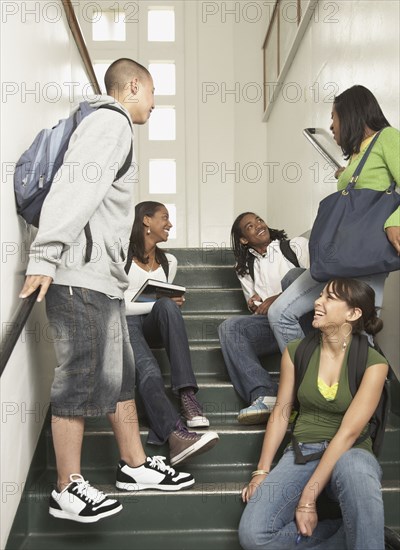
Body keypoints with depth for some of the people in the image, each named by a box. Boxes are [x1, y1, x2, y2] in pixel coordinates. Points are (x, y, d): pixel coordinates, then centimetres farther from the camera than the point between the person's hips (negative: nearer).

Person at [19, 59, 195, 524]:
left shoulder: (113, 126, 24)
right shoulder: (111, 121, -7)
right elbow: (72, 189, -20)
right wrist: (44, 260, -25)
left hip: (103, 280, 10)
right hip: (80, 279, -10)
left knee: (121, 376, 14)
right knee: (79, 379, -4)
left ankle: (135, 465, 25)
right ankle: (68, 490, 6)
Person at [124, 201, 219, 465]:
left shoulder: (168, 261, 19)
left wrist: (170, 304, 1)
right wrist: (157, 304, -14)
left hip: (153, 326, 4)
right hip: (125, 324, -4)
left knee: (168, 307, -33)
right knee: (149, 371, -35)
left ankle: (187, 393, -41)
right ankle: (176, 434, -57)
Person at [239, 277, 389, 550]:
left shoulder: (373, 362, -8)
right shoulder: (296, 351, 3)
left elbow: (348, 432, -15)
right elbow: (281, 413, 7)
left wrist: (308, 498, -21)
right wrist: (262, 471, -2)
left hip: (351, 453, -3)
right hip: (303, 451, 4)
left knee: (353, 469, -43)